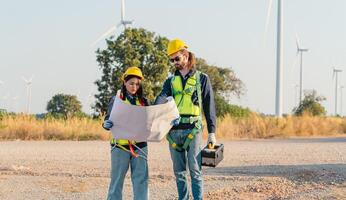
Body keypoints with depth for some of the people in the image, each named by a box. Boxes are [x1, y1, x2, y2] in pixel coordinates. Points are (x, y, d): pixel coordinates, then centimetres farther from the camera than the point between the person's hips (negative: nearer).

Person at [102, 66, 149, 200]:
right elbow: (108, 119, 0)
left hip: (140, 145, 3)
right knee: (117, 179, 3)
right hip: (120, 144, -2)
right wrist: (106, 124, -24)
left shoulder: (143, 101, 9)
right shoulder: (117, 99, 0)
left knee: (141, 179, 1)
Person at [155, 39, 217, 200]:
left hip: (193, 129, -3)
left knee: (195, 170, -9)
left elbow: (209, 106, 6)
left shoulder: (201, 78, 7)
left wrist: (212, 132, 0)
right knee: (179, 172, 7)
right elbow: (162, 98, -4)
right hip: (174, 130, 4)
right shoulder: (171, 80, 15)